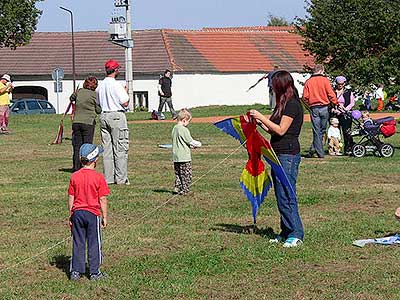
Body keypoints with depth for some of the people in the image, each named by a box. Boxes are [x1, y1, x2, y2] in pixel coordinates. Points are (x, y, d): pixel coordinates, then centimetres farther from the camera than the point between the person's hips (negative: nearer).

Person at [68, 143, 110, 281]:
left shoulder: (74, 176, 0)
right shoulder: (98, 177, -11)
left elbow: (71, 198, 4)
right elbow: (102, 199, -8)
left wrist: (71, 215, 14)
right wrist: (104, 217, 1)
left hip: (77, 213, 3)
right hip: (93, 213, -3)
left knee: (78, 243, 10)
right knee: (94, 244, 7)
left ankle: (75, 271, 12)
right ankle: (94, 272, 12)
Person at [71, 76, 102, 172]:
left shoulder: (79, 91, 4)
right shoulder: (94, 95, -6)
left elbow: (71, 98, 22)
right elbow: (98, 110, -1)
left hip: (76, 122, 4)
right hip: (88, 122, -3)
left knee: (77, 146, 9)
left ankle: (76, 167, 11)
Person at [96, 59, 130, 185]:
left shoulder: (100, 86, 9)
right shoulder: (116, 85, -13)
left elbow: (98, 104, 14)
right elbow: (125, 103, -13)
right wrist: (126, 93, 3)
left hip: (103, 116, 7)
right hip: (117, 116, -7)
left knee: (107, 149, 9)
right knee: (120, 149, -2)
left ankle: (108, 178, 10)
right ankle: (121, 178, -3)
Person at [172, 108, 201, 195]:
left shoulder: (175, 129, 10)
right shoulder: (184, 130, -16)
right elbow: (190, 141, -11)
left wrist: (191, 145, 17)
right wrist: (198, 144, 8)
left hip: (176, 157, 8)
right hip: (184, 157, -8)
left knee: (178, 174, 15)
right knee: (186, 175, 0)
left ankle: (177, 188, 13)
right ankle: (184, 190, 1)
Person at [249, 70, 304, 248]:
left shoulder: (292, 104, -13)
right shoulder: (283, 104, 17)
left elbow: (280, 130, -17)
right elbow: (273, 130, 19)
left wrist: (261, 117, -13)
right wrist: (259, 122, 8)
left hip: (288, 155, -10)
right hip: (279, 155, 10)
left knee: (286, 196, -9)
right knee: (281, 195, 11)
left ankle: (296, 234, -4)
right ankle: (286, 232, 17)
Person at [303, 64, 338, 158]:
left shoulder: (308, 81, 2)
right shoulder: (325, 80, -5)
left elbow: (305, 97, 0)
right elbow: (331, 94, -9)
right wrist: (336, 104, 1)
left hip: (313, 108, 2)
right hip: (324, 107, -2)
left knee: (316, 131, 4)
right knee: (322, 130, 10)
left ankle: (320, 153, -1)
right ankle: (314, 148, 1)